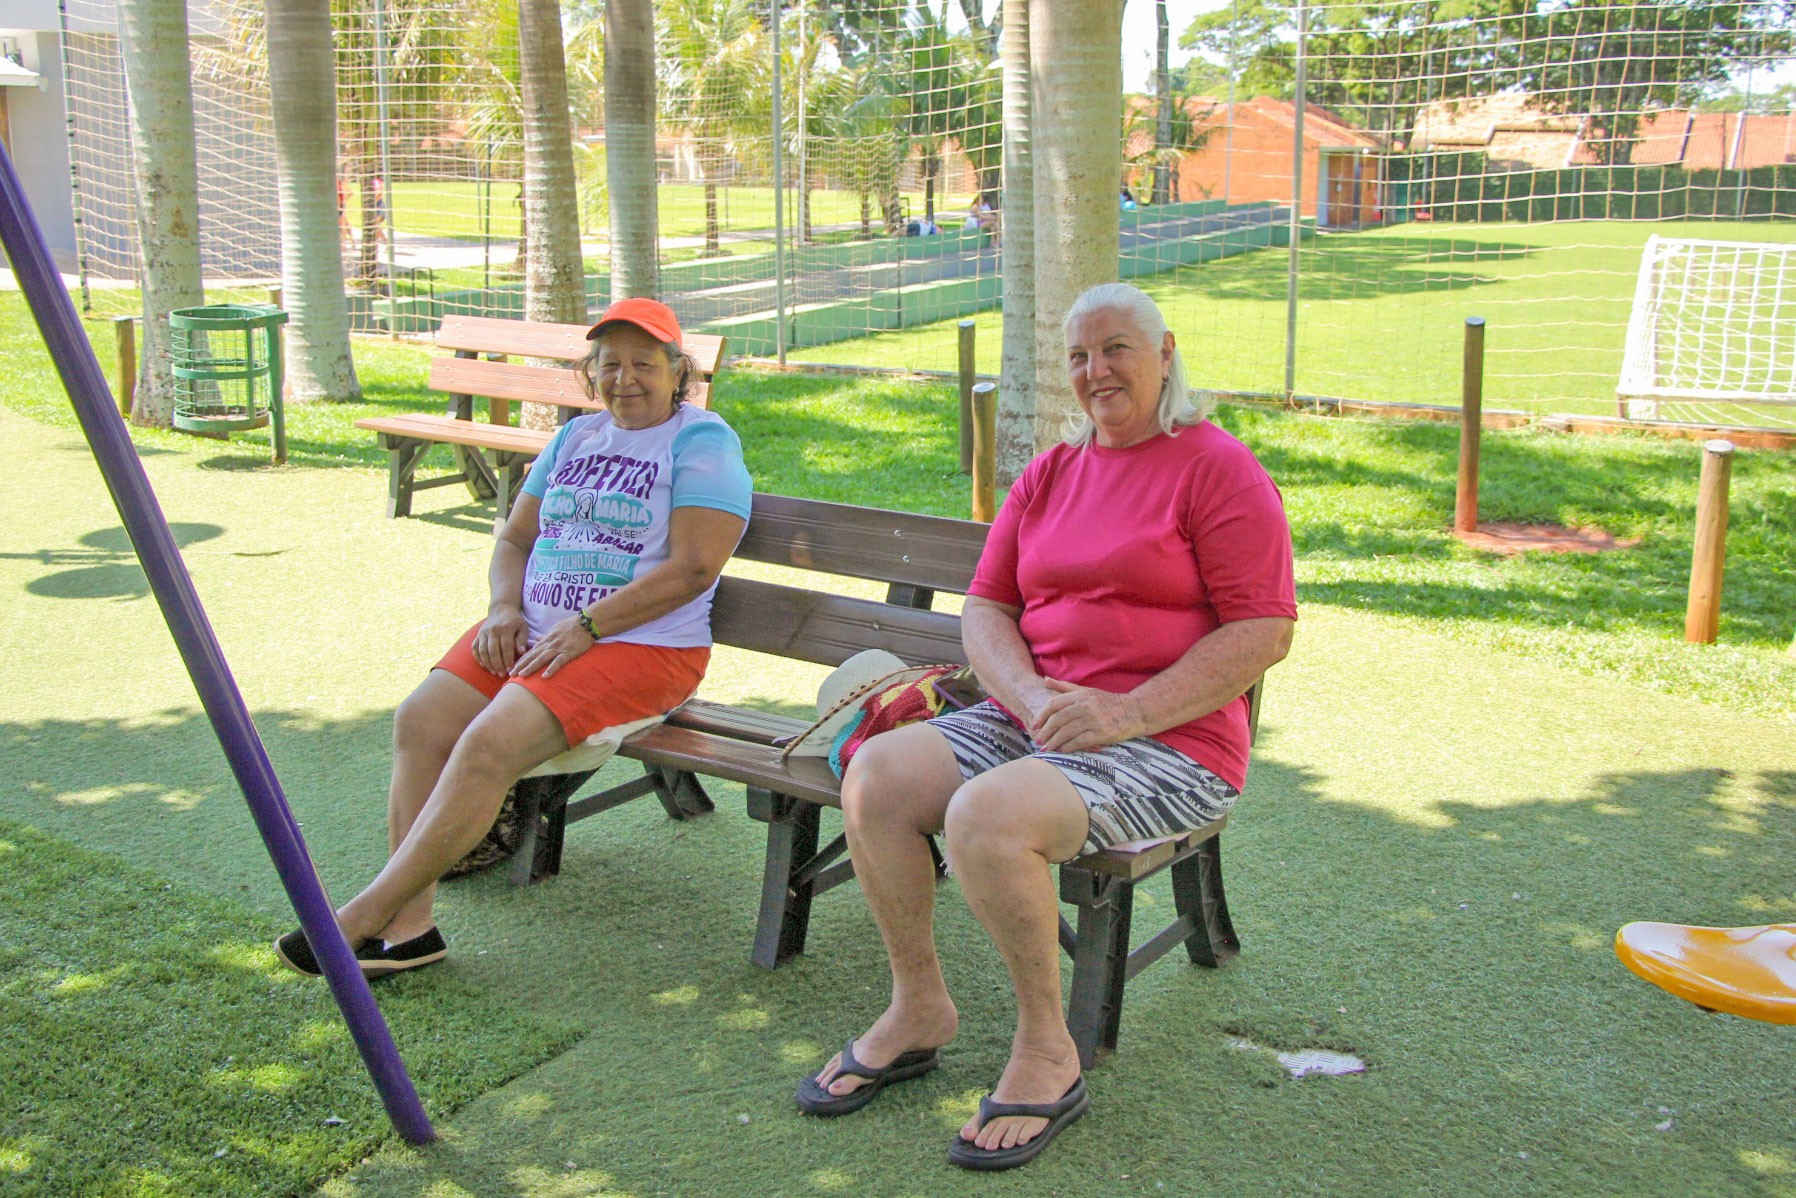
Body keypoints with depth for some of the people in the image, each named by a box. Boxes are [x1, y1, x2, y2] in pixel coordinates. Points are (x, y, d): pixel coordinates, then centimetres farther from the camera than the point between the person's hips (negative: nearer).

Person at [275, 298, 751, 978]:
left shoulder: (702, 442, -3)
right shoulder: (575, 437, 19)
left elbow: (694, 568, -14)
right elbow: (515, 539, 20)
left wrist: (585, 627, -18)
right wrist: (505, 607, -2)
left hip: (640, 645, -7)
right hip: (533, 633, 7)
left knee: (490, 743, -26)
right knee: (421, 719, -15)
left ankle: (369, 914, -17)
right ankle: (409, 924, -14)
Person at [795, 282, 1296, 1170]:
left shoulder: (1218, 468, -4)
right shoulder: (1048, 474, 16)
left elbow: (1264, 630, -12)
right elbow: (984, 608, 13)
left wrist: (1125, 712, -20)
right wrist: (1030, 694, -9)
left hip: (1168, 742, -7)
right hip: (1029, 720, 7)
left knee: (985, 816, -31)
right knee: (875, 775, -15)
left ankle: (1047, 1053, -9)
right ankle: (917, 1007, 4)